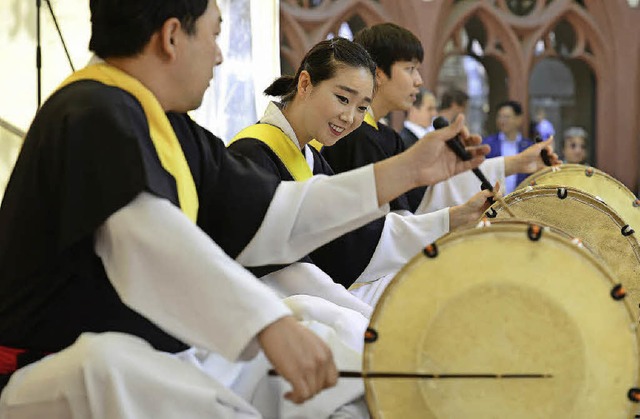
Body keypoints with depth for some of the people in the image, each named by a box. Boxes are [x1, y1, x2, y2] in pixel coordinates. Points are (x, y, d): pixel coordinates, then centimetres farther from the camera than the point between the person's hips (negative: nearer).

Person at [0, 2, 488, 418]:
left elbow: (276, 216, 12)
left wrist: (408, 170, 11)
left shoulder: (173, 133, 11)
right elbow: (145, 233, -35)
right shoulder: (93, 115, -18)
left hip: (160, 358, 9)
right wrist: (268, 323, -44)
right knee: (105, 361, -40)